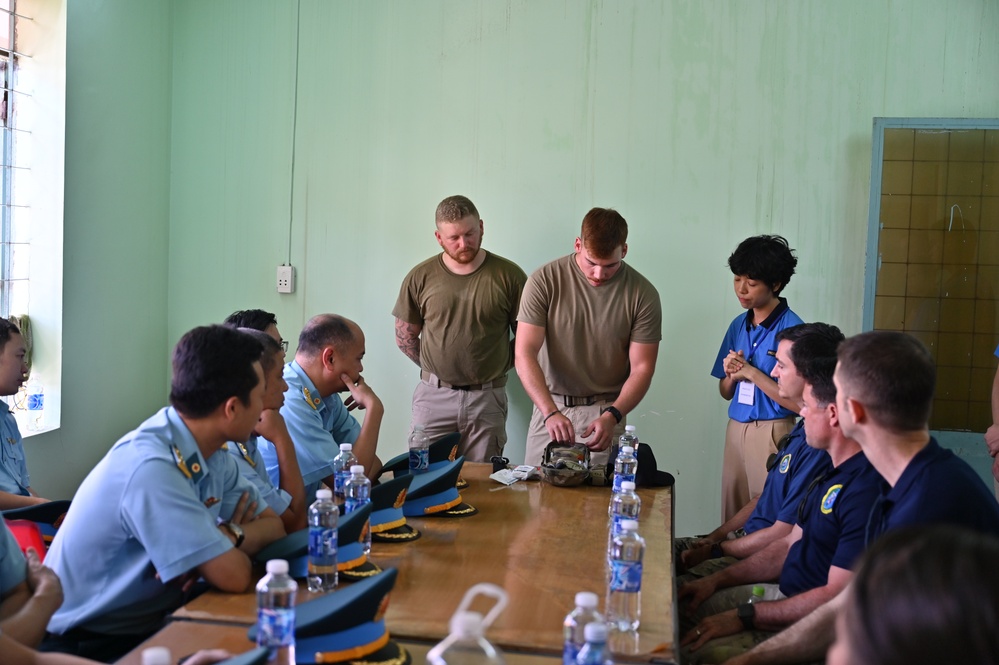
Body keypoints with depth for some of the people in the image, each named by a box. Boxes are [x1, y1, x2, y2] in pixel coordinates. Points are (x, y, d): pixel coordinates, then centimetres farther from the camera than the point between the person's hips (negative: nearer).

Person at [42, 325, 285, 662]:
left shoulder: (213, 456, -3)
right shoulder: (150, 467, -27)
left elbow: (273, 524, 3)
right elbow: (234, 577, -27)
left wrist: (231, 536, -16)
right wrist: (232, 537, -6)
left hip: (151, 624, 7)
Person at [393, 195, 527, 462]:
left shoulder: (508, 275, -3)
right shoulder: (420, 278, -1)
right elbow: (405, 338, 9)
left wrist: (498, 366, 1)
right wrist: (439, 370, 7)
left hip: (487, 399, 0)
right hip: (433, 396, 1)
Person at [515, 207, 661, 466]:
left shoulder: (643, 294, -7)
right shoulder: (545, 281, -9)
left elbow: (641, 368, -5)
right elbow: (525, 355, -14)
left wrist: (611, 416, -21)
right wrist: (550, 413, -27)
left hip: (605, 412, 0)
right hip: (549, 408, 0)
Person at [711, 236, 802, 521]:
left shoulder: (792, 329, -11)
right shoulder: (739, 325, 10)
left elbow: (796, 401, -14)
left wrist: (751, 372, -14)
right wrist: (732, 375, -5)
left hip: (772, 433, -6)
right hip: (736, 430, 6)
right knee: (732, 518, 10)